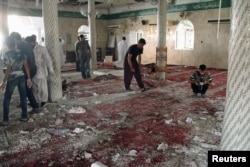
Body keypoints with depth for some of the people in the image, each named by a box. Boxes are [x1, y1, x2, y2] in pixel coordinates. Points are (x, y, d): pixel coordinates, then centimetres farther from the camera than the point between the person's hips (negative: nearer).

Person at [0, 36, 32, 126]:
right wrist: (29, 78, 5)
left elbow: (8, 69, -15)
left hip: (12, 78, -5)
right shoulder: (21, 52, 4)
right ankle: (24, 116, 19)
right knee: (23, 97, 11)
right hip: (22, 77, 5)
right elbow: (26, 66, 1)